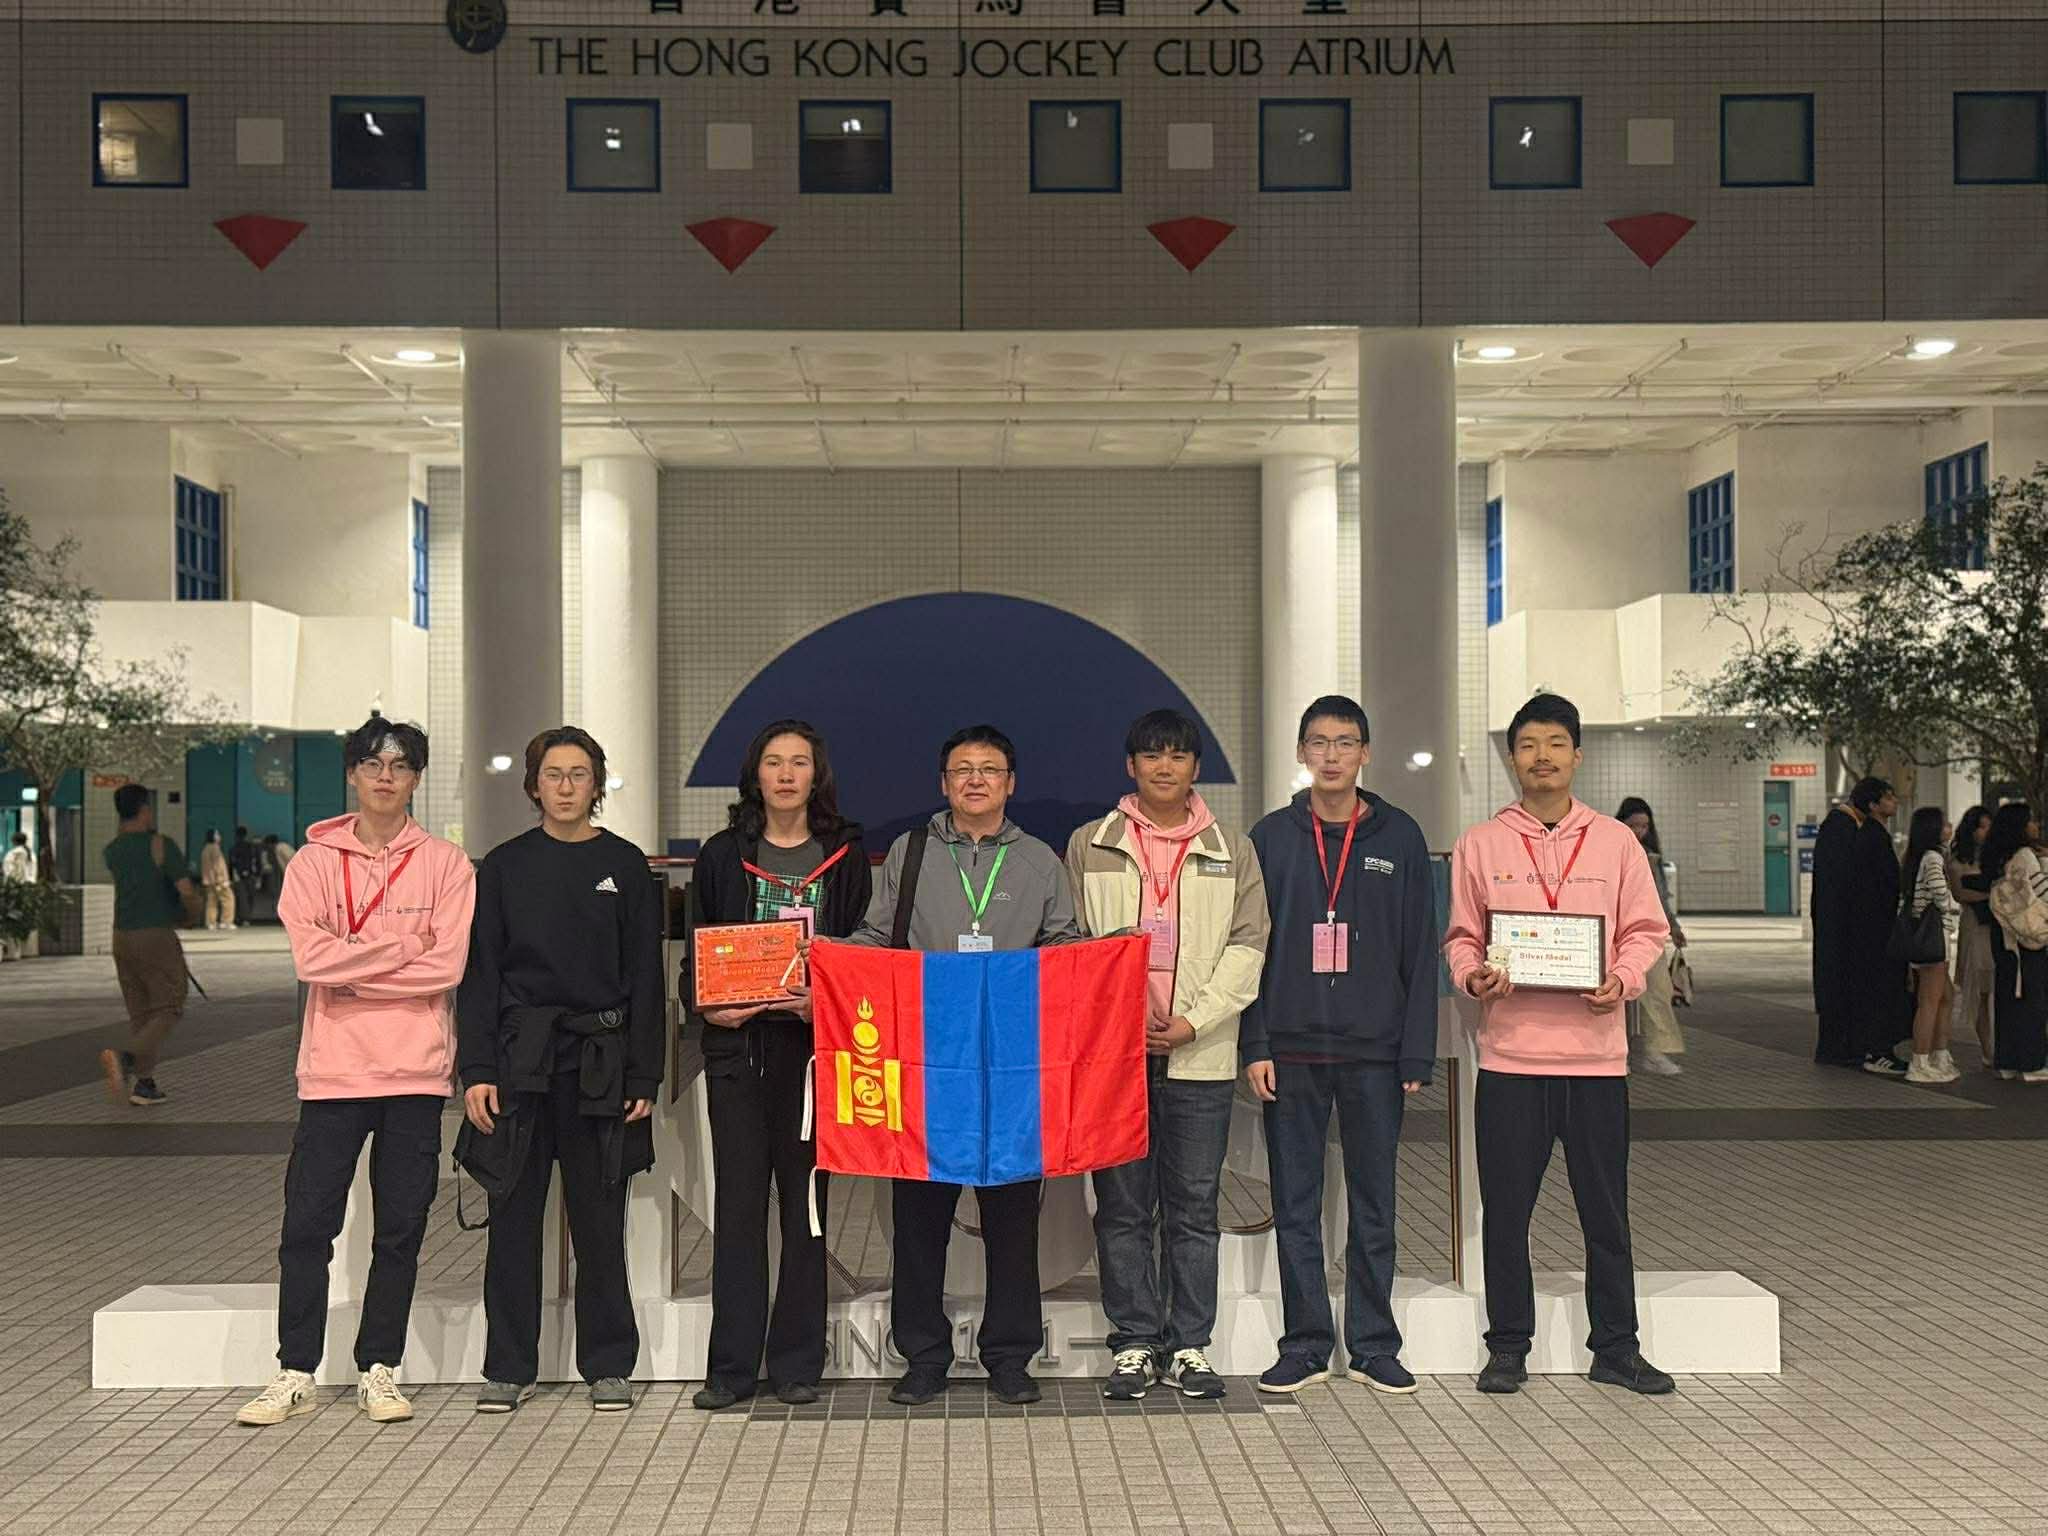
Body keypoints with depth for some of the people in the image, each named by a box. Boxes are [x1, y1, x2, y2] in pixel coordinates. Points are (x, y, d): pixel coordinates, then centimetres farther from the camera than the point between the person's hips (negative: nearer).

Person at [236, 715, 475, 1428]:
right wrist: (402, 950, -10)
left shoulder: (445, 864, 3)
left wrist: (352, 969, -9)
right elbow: (310, 956, -10)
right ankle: (296, 1375, 13)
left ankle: (379, 1370, 17)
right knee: (307, 1224, 1)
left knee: (400, 1228, 6)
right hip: (334, 1068, 0)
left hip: (417, 1072, 0)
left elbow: (449, 965, -9)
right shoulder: (315, 862, 5)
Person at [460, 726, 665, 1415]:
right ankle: (508, 1367, 15)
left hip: (600, 1064, 0)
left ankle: (608, 1365, 16)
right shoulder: (504, 866, 7)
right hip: (520, 1061, 1)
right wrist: (476, 1070, -5)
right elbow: (479, 973, 4)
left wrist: (643, 1077, -2)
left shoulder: (625, 866, 5)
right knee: (513, 1217, 4)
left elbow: (646, 978, 4)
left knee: (600, 1219, 5)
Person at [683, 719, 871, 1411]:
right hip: (737, 1044, 0)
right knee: (738, 1202, 1)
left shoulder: (846, 856, 8)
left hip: (814, 1044, 0)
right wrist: (707, 1006, -8)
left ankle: (797, 1364, 11)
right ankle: (732, 1367, 7)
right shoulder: (722, 856, 9)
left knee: (806, 1199, 3)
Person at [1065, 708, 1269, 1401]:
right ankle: (1134, 1344, 13)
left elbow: (1248, 944, 3)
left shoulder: (1232, 850, 10)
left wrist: (1194, 1020, -8)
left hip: (1200, 1055, 0)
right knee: (1123, 1207, 3)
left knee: (1195, 1208, 4)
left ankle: (1190, 1346, 13)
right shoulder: (1089, 845, 9)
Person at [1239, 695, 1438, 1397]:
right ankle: (1305, 1345, 15)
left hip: (1374, 1052, 0)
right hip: (1291, 1052, 0)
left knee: (1373, 1204, 7)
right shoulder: (1271, 837, 6)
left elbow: (1420, 952, 4)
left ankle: (1373, 1345, 18)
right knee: (1295, 1206, 5)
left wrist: (1416, 1054, -2)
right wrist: (1255, 1046, -4)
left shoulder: (1400, 837, 5)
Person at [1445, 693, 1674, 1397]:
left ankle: (1616, 1347, 20)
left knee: (1606, 1210, 7)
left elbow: (1646, 930, 8)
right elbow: (1462, 936, 9)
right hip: (1510, 1054, 0)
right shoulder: (1480, 844, 6)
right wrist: (1473, 975, -11)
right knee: (1506, 1210, 5)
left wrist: (1622, 979, -10)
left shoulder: (1615, 841, 7)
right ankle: (1508, 1346, 17)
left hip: (1595, 1052, 0)